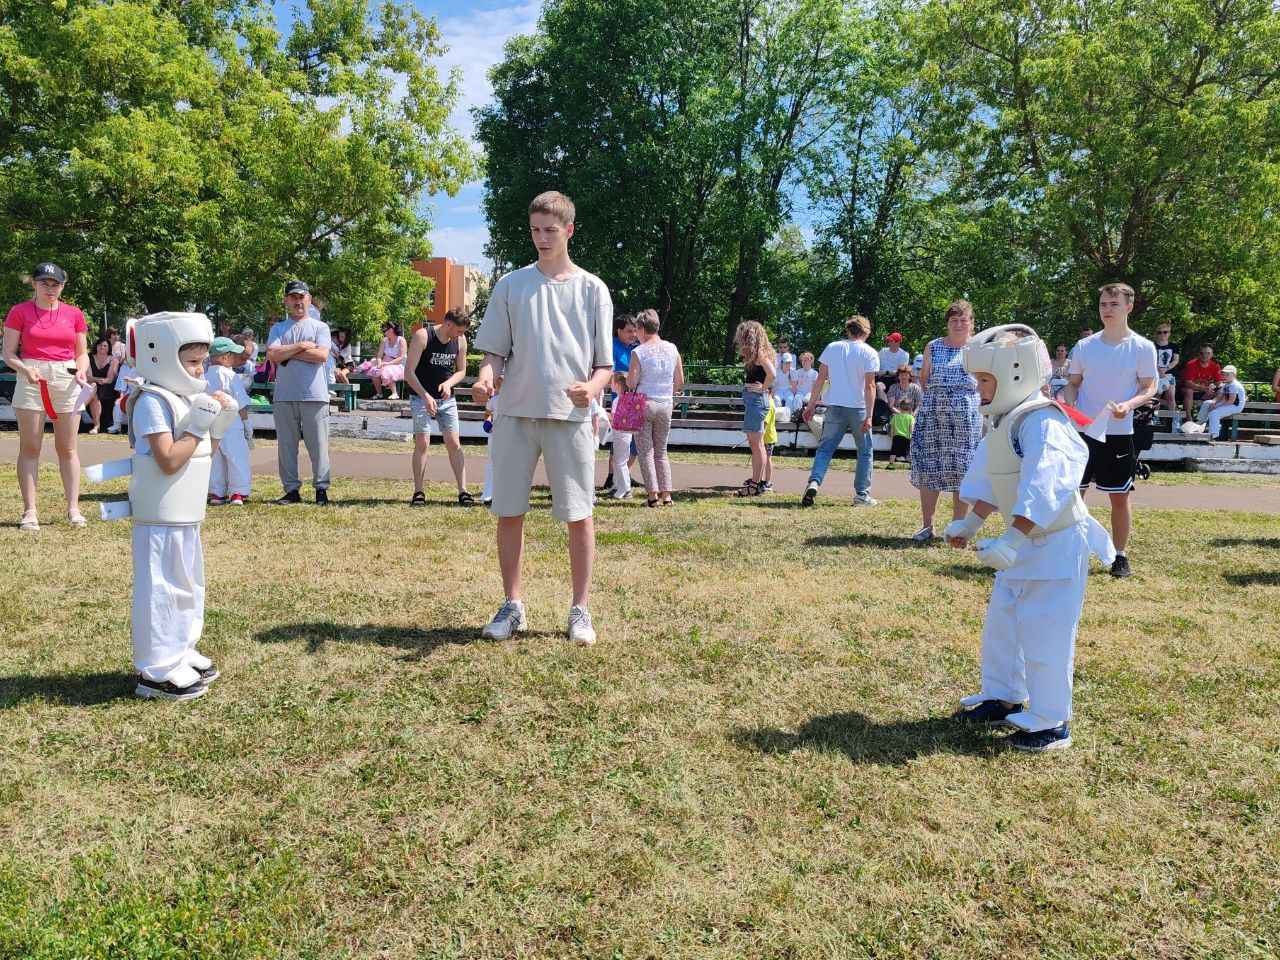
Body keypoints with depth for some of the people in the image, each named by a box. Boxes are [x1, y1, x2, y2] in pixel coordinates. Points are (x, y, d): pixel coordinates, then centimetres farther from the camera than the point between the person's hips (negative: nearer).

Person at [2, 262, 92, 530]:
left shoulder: (74, 314, 8)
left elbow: (82, 353, 12)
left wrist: (82, 371, -8)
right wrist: (26, 369, -17)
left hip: (67, 380, 2)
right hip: (31, 380, -1)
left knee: (67, 448, 4)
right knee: (29, 448, 0)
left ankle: (73, 509, 8)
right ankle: (30, 511, 3)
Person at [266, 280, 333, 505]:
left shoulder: (320, 327, 8)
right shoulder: (278, 328, 14)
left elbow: (322, 355, -10)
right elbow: (272, 354, -4)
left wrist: (288, 352, -5)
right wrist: (302, 346, -7)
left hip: (314, 395, -2)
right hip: (284, 396, 3)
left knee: (318, 445, -2)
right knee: (286, 445, 5)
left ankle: (321, 489, 5)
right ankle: (292, 489, 13)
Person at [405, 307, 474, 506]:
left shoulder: (460, 340, -1)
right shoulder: (422, 336, -15)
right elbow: (409, 372, -15)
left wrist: (448, 383, -11)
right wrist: (425, 396, -25)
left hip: (447, 399, 4)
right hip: (421, 398, -4)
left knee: (454, 443, -2)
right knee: (422, 443, -5)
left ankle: (463, 491, -1)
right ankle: (418, 492, 3)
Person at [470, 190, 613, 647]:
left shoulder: (592, 289, 6)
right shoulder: (510, 285, 10)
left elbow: (605, 363, 5)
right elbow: (495, 350, 11)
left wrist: (591, 388, -16)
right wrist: (485, 376, -12)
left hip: (570, 417, -1)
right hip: (515, 413, 2)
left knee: (578, 515, 0)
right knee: (509, 513, 4)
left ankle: (580, 610, 12)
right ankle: (512, 606, 18)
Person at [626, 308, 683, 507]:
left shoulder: (639, 351, -9)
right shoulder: (672, 349, 4)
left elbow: (631, 383, -12)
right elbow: (680, 382, 6)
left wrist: (627, 377, 9)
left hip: (644, 405, -4)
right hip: (666, 405, 4)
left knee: (646, 452, 3)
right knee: (662, 452, 14)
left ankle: (653, 495, 1)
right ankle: (666, 495, 10)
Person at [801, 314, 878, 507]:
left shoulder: (832, 347, 4)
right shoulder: (869, 353, -4)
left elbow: (821, 379, 3)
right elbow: (870, 386, -10)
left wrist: (811, 405, 8)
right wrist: (869, 416, -12)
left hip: (835, 408, 2)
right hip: (859, 409, -2)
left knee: (825, 448, 7)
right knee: (865, 452, 11)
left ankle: (814, 482, -16)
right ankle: (862, 494, 12)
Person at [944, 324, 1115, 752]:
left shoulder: (1041, 423, -24)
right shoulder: (1003, 421, 9)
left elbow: (1043, 488, -35)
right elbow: (991, 482, 19)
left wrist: (1012, 539, -41)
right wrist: (971, 523, 19)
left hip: (1056, 544, -10)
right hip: (1023, 542, 10)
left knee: (1044, 635, -3)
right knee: (1001, 624, 18)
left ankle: (1050, 723, 12)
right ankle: (1003, 700, 34)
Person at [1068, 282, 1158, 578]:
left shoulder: (1142, 347, -3)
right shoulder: (1084, 346, 5)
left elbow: (1149, 387, -2)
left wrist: (1128, 405, -21)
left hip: (1119, 434, -2)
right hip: (1082, 430, 2)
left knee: (1120, 496, 5)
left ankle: (1119, 556, 19)